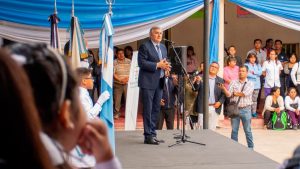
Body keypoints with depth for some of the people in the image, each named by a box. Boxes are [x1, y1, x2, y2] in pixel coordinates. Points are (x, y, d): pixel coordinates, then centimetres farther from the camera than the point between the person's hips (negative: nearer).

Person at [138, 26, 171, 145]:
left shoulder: (163, 47, 18)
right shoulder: (145, 46, -7)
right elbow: (141, 63, -15)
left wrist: (166, 66, -1)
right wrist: (158, 65, -19)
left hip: (159, 82, 8)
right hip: (148, 82, -8)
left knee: (156, 109, 11)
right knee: (148, 109, -6)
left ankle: (153, 134, 18)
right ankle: (148, 136, -4)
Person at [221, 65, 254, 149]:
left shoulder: (250, 84, 3)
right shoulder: (233, 83, 8)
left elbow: (245, 94, -12)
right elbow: (228, 94, -4)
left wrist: (235, 93, -1)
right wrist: (223, 88, -22)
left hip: (246, 109, -2)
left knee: (247, 130, 3)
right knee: (234, 130, 7)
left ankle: (251, 148, 11)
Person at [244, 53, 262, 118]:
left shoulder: (258, 65, 16)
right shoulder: (246, 65, 1)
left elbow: (260, 72, 1)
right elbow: (247, 73, -12)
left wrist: (253, 72, -9)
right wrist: (255, 76, -9)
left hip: (256, 85, 4)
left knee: (254, 99, 5)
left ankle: (254, 112, 9)